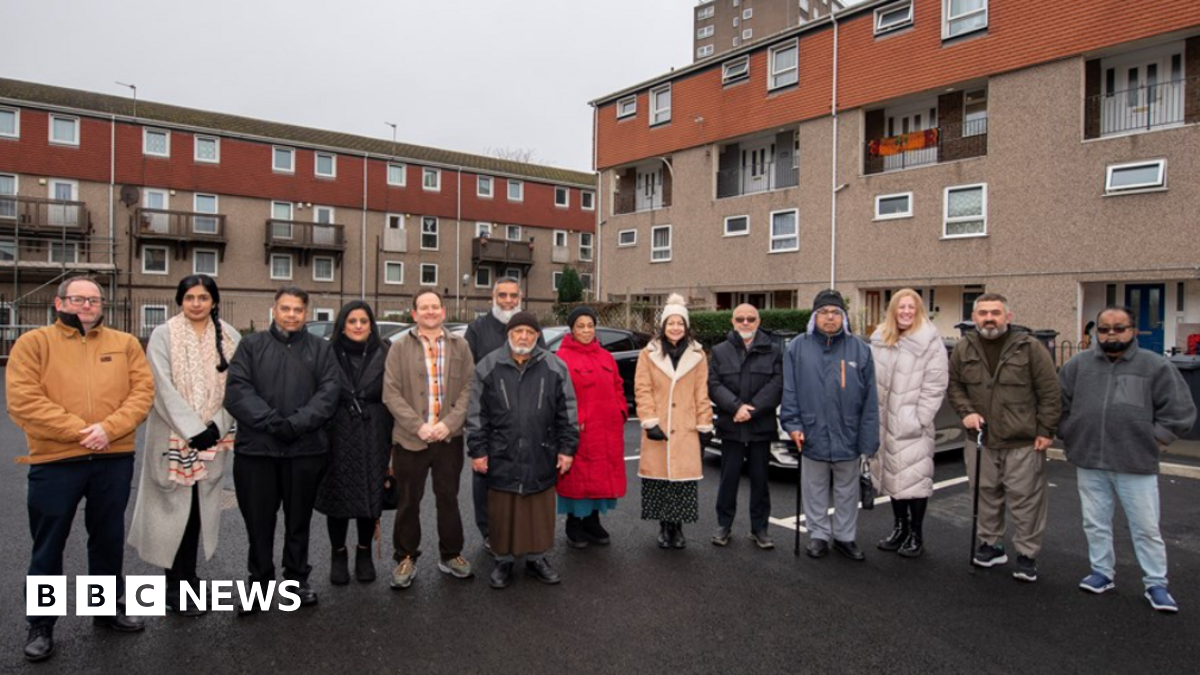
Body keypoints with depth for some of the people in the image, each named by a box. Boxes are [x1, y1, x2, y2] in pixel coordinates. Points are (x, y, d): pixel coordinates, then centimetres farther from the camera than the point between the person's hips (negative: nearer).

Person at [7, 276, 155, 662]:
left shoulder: (125, 344, 7)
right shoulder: (33, 343, 0)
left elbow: (143, 390, -1)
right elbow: (23, 400, -10)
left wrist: (109, 428, -16)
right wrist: (79, 431, -17)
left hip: (114, 459, 3)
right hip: (54, 461, -2)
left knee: (109, 539, 15)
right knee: (48, 546, 8)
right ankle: (40, 625, 23)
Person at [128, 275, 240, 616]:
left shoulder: (229, 337, 4)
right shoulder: (163, 335, -3)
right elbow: (164, 388, -10)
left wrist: (216, 426, -10)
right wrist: (192, 429, -16)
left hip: (212, 437, 2)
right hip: (173, 436, -2)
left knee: (198, 508, 7)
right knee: (175, 508, 1)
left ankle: (185, 577, 20)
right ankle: (178, 586, 12)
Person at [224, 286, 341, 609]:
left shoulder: (321, 349, 8)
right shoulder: (251, 345, 7)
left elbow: (329, 391, -5)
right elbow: (237, 390, -5)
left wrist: (296, 423, -18)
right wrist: (271, 422, -19)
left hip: (306, 449, 0)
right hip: (256, 448, 0)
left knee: (299, 519, 12)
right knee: (258, 520, 8)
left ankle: (297, 578, 27)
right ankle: (260, 581, 24)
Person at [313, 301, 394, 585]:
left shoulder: (384, 354, 3)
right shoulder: (329, 354, 2)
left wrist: (393, 439, -3)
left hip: (373, 438, 1)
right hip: (337, 437, 0)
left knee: (370, 496, 6)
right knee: (337, 497, 6)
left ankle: (364, 553, 26)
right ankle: (338, 554, 25)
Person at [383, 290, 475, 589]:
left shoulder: (460, 346, 6)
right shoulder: (400, 347, 1)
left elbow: (469, 388, 0)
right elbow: (391, 393, -5)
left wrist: (449, 423, -12)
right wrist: (418, 426, -14)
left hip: (450, 437, 1)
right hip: (410, 438, -1)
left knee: (448, 498, 12)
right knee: (409, 502, 9)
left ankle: (450, 555, 27)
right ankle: (406, 558, 25)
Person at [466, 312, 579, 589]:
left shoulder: (554, 367, 1)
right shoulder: (488, 367, 0)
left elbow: (567, 412, 4)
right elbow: (476, 413, 2)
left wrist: (567, 448, 1)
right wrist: (477, 450, -1)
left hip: (541, 457, 1)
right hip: (501, 457, 0)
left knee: (540, 511, 10)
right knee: (503, 511, 8)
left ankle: (536, 558, 28)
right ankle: (504, 560, 26)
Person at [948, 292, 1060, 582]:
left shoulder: (1029, 347, -9)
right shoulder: (964, 349, 2)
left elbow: (1050, 392, -6)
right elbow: (953, 384, 13)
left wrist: (1046, 430, -7)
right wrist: (966, 411, -3)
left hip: (1023, 442, -3)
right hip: (981, 439, 4)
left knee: (1025, 499, 3)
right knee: (986, 494, 13)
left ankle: (1027, 554, 17)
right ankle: (990, 545, 29)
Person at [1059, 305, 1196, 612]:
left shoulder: (1156, 366, -2)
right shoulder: (1078, 365, 4)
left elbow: (1180, 411, 0)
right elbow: (1058, 403, 11)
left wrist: (1152, 441, -3)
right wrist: (1072, 438, 7)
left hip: (1136, 464, -2)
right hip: (1089, 463, 3)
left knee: (1146, 528, 6)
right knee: (1095, 523, 14)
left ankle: (1156, 584, 21)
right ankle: (1102, 572, 29)